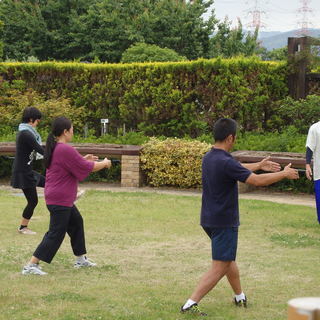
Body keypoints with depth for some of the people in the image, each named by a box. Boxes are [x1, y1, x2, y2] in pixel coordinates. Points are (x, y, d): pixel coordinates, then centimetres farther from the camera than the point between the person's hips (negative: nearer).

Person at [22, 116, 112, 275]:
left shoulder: (54, 148, 8)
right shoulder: (66, 150, -22)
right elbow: (87, 168, -14)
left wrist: (83, 159, 19)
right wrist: (105, 163, 3)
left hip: (64, 199, 10)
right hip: (60, 200, -10)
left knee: (76, 223, 22)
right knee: (56, 234, -6)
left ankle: (81, 260, 33)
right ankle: (31, 265, -7)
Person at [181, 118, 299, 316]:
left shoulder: (209, 158, 6)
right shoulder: (226, 162, -24)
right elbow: (258, 181, -21)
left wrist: (259, 165, 34)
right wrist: (284, 174, -7)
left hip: (210, 219, 10)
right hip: (224, 223, -10)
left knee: (229, 259, 24)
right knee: (219, 268, -4)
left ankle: (240, 297, 39)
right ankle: (190, 304, -10)